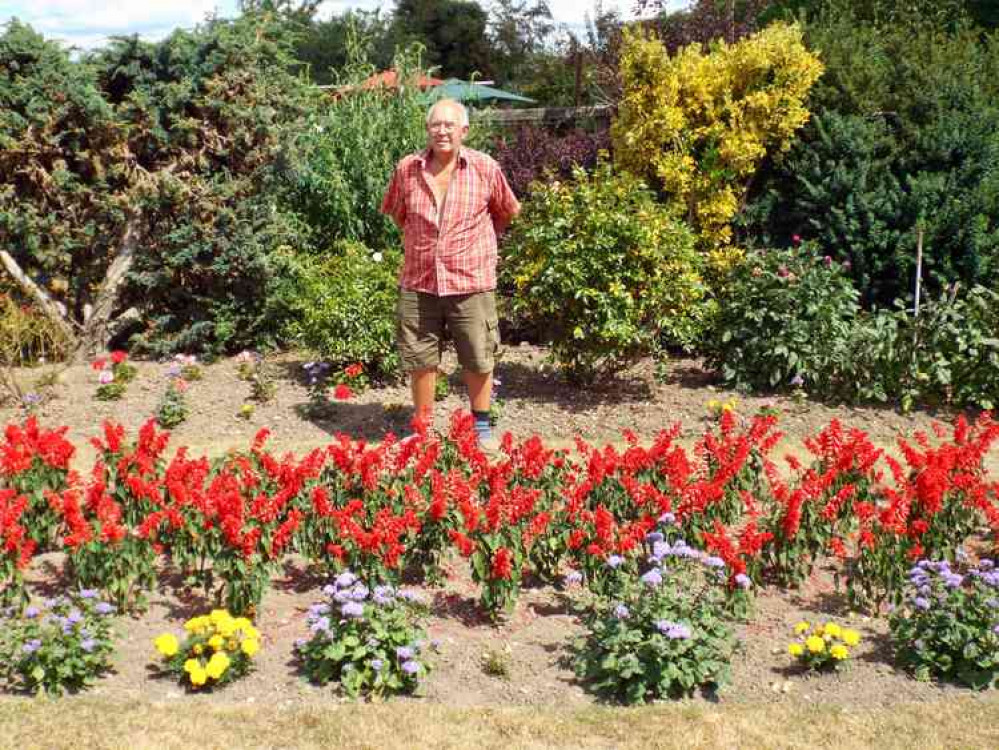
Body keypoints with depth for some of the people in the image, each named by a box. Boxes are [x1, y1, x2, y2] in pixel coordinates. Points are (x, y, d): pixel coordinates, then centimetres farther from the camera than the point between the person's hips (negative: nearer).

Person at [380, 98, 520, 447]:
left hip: (471, 282, -1)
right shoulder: (408, 169, -1)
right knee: (420, 360, 10)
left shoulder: (485, 168, -5)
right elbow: (396, 211, 19)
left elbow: (508, 211, 11)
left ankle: (481, 426, 27)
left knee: (478, 359, 8)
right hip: (419, 282, 2)